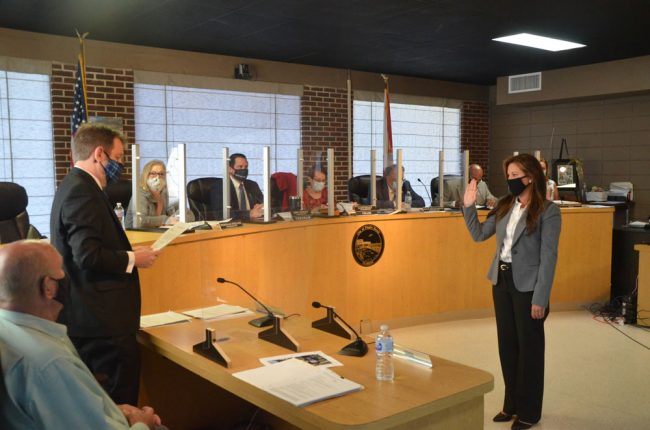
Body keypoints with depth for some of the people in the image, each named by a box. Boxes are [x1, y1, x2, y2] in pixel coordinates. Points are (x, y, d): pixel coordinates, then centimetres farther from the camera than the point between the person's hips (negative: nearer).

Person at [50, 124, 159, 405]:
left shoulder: (73, 186, 14)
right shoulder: (83, 191, -17)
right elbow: (88, 256, -25)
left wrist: (127, 253, 11)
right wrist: (133, 259, -11)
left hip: (84, 318, 11)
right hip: (102, 320, -11)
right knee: (118, 408, -2)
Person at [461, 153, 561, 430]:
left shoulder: (548, 211, -13)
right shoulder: (504, 206, 5)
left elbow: (548, 257, -14)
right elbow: (479, 235, 11)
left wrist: (540, 299, -16)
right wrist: (468, 206, -2)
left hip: (527, 286, -6)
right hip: (501, 281, 6)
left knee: (529, 347, 8)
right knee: (507, 344, 15)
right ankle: (512, 404, 31)